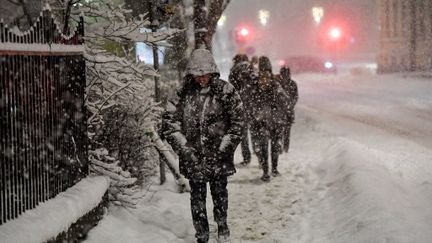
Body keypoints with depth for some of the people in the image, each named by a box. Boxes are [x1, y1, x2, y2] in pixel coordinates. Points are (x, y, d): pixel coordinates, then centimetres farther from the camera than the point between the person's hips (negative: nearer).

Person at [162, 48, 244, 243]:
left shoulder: (225, 91, -6)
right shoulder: (184, 93, -1)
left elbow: (237, 122, -2)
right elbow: (169, 121, 0)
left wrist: (223, 149, -7)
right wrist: (184, 148, -7)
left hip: (218, 155, -1)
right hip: (193, 157, 1)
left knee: (219, 192, 11)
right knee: (197, 196, 6)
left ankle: (222, 226, 35)